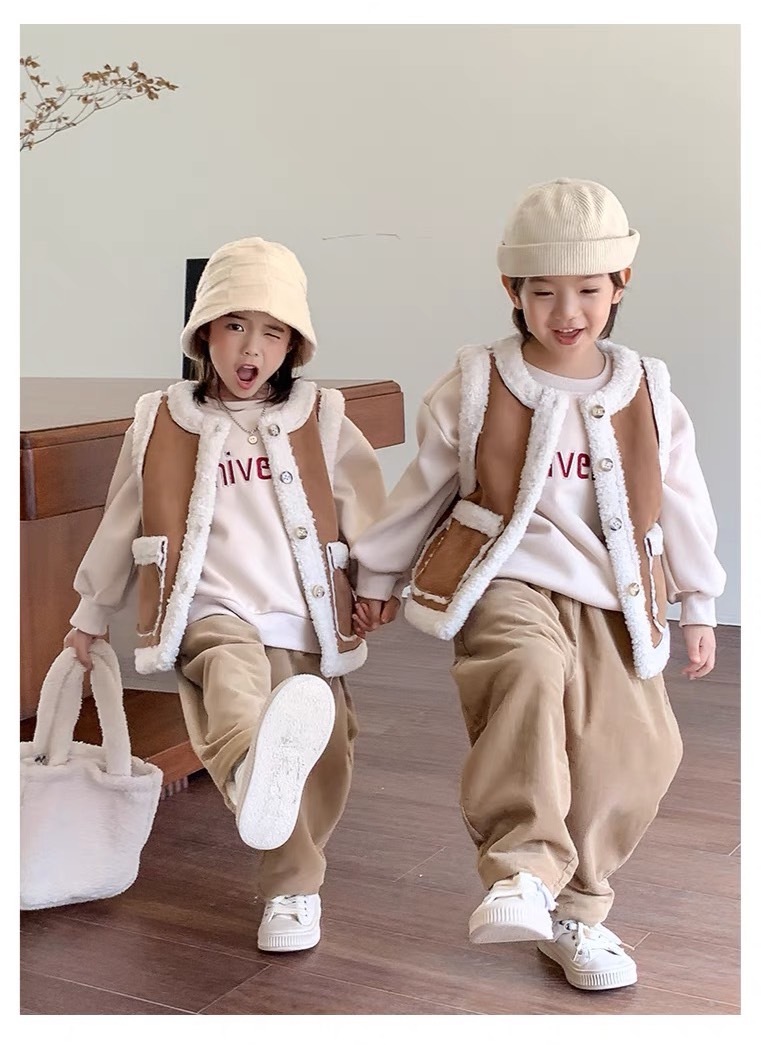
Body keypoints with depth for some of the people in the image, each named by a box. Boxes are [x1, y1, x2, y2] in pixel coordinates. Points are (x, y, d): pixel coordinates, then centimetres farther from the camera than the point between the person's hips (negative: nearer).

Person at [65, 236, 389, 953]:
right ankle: (257, 773, -70)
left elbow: (370, 516, 13)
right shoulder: (159, 425, 10)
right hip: (213, 614, -3)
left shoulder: (324, 421, 11)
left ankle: (291, 888, 21)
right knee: (232, 673, -36)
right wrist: (89, 617, 27)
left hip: (307, 624, 3)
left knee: (326, 763, -5)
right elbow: (119, 528, 20)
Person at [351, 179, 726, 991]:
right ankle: (523, 871, -30)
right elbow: (422, 487, 9)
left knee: (633, 749, -5)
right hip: (506, 581, -3)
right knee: (529, 672, -34)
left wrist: (698, 606, 15)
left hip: (612, 600, 3)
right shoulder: (475, 385, -1)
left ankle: (575, 910, 15)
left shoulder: (647, 394, 4)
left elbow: (682, 504, 12)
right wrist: (377, 573, 16)